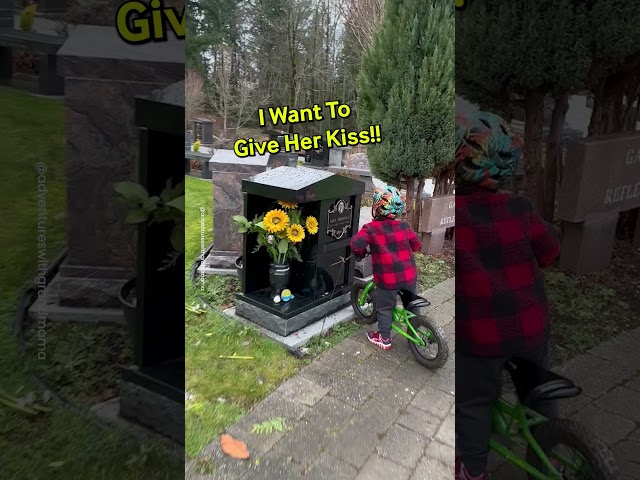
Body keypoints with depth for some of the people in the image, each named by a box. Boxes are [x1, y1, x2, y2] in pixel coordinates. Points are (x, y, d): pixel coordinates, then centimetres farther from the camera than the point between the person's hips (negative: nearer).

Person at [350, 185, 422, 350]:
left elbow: (356, 244, -21)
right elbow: (416, 245, 9)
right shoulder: (404, 226, 0)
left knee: (384, 308, 16)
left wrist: (360, 253, 0)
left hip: (387, 279, -3)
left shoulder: (371, 229, -12)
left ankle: (384, 339, 27)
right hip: (409, 276, 4)